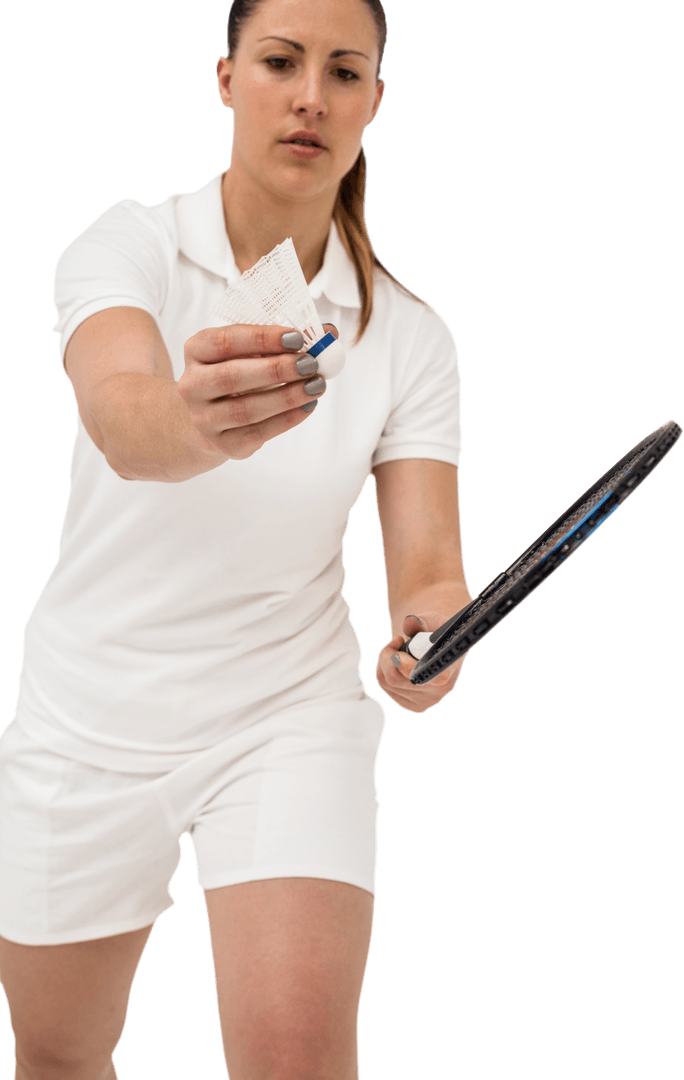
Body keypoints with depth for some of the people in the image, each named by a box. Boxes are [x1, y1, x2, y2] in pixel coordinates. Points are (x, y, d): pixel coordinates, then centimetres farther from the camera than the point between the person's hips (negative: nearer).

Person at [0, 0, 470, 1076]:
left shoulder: (411, 335, -6)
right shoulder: (129, 245, -12)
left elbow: (428, 560, -14)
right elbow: (121, 420, -33)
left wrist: (430, 631, -38)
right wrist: (198, 425, -57)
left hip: (290, 716, 0)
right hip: (87, 715, 1)